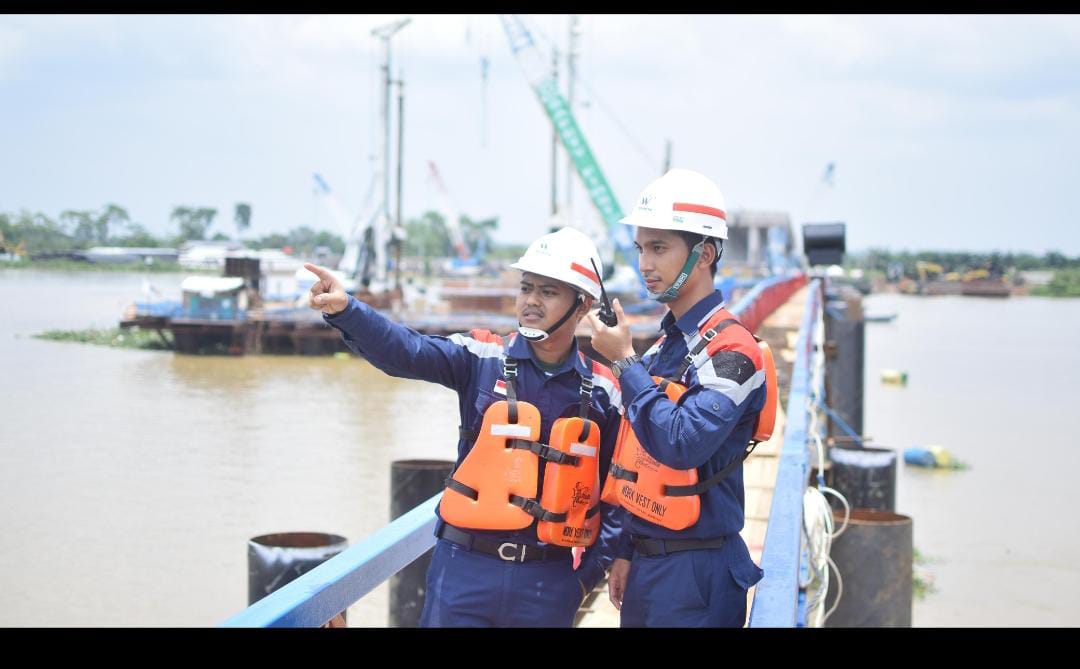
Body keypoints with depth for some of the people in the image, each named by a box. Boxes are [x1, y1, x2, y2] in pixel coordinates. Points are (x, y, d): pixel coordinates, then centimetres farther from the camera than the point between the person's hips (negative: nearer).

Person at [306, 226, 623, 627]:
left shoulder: (602, 393, 3)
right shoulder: (483, 359, 0)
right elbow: (403, 352, -16)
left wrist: (591, 572, 3)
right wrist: (344, 309, -32)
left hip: (547, 579, 1)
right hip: (466, 566, 0)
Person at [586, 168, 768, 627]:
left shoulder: (730, 350, -15)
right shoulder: (664, 345, 12)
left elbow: (682, 444, -28)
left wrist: (623, 363, -21)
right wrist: (626, 552, 18)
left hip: (695, 570, -8)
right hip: (645, 559, 8)